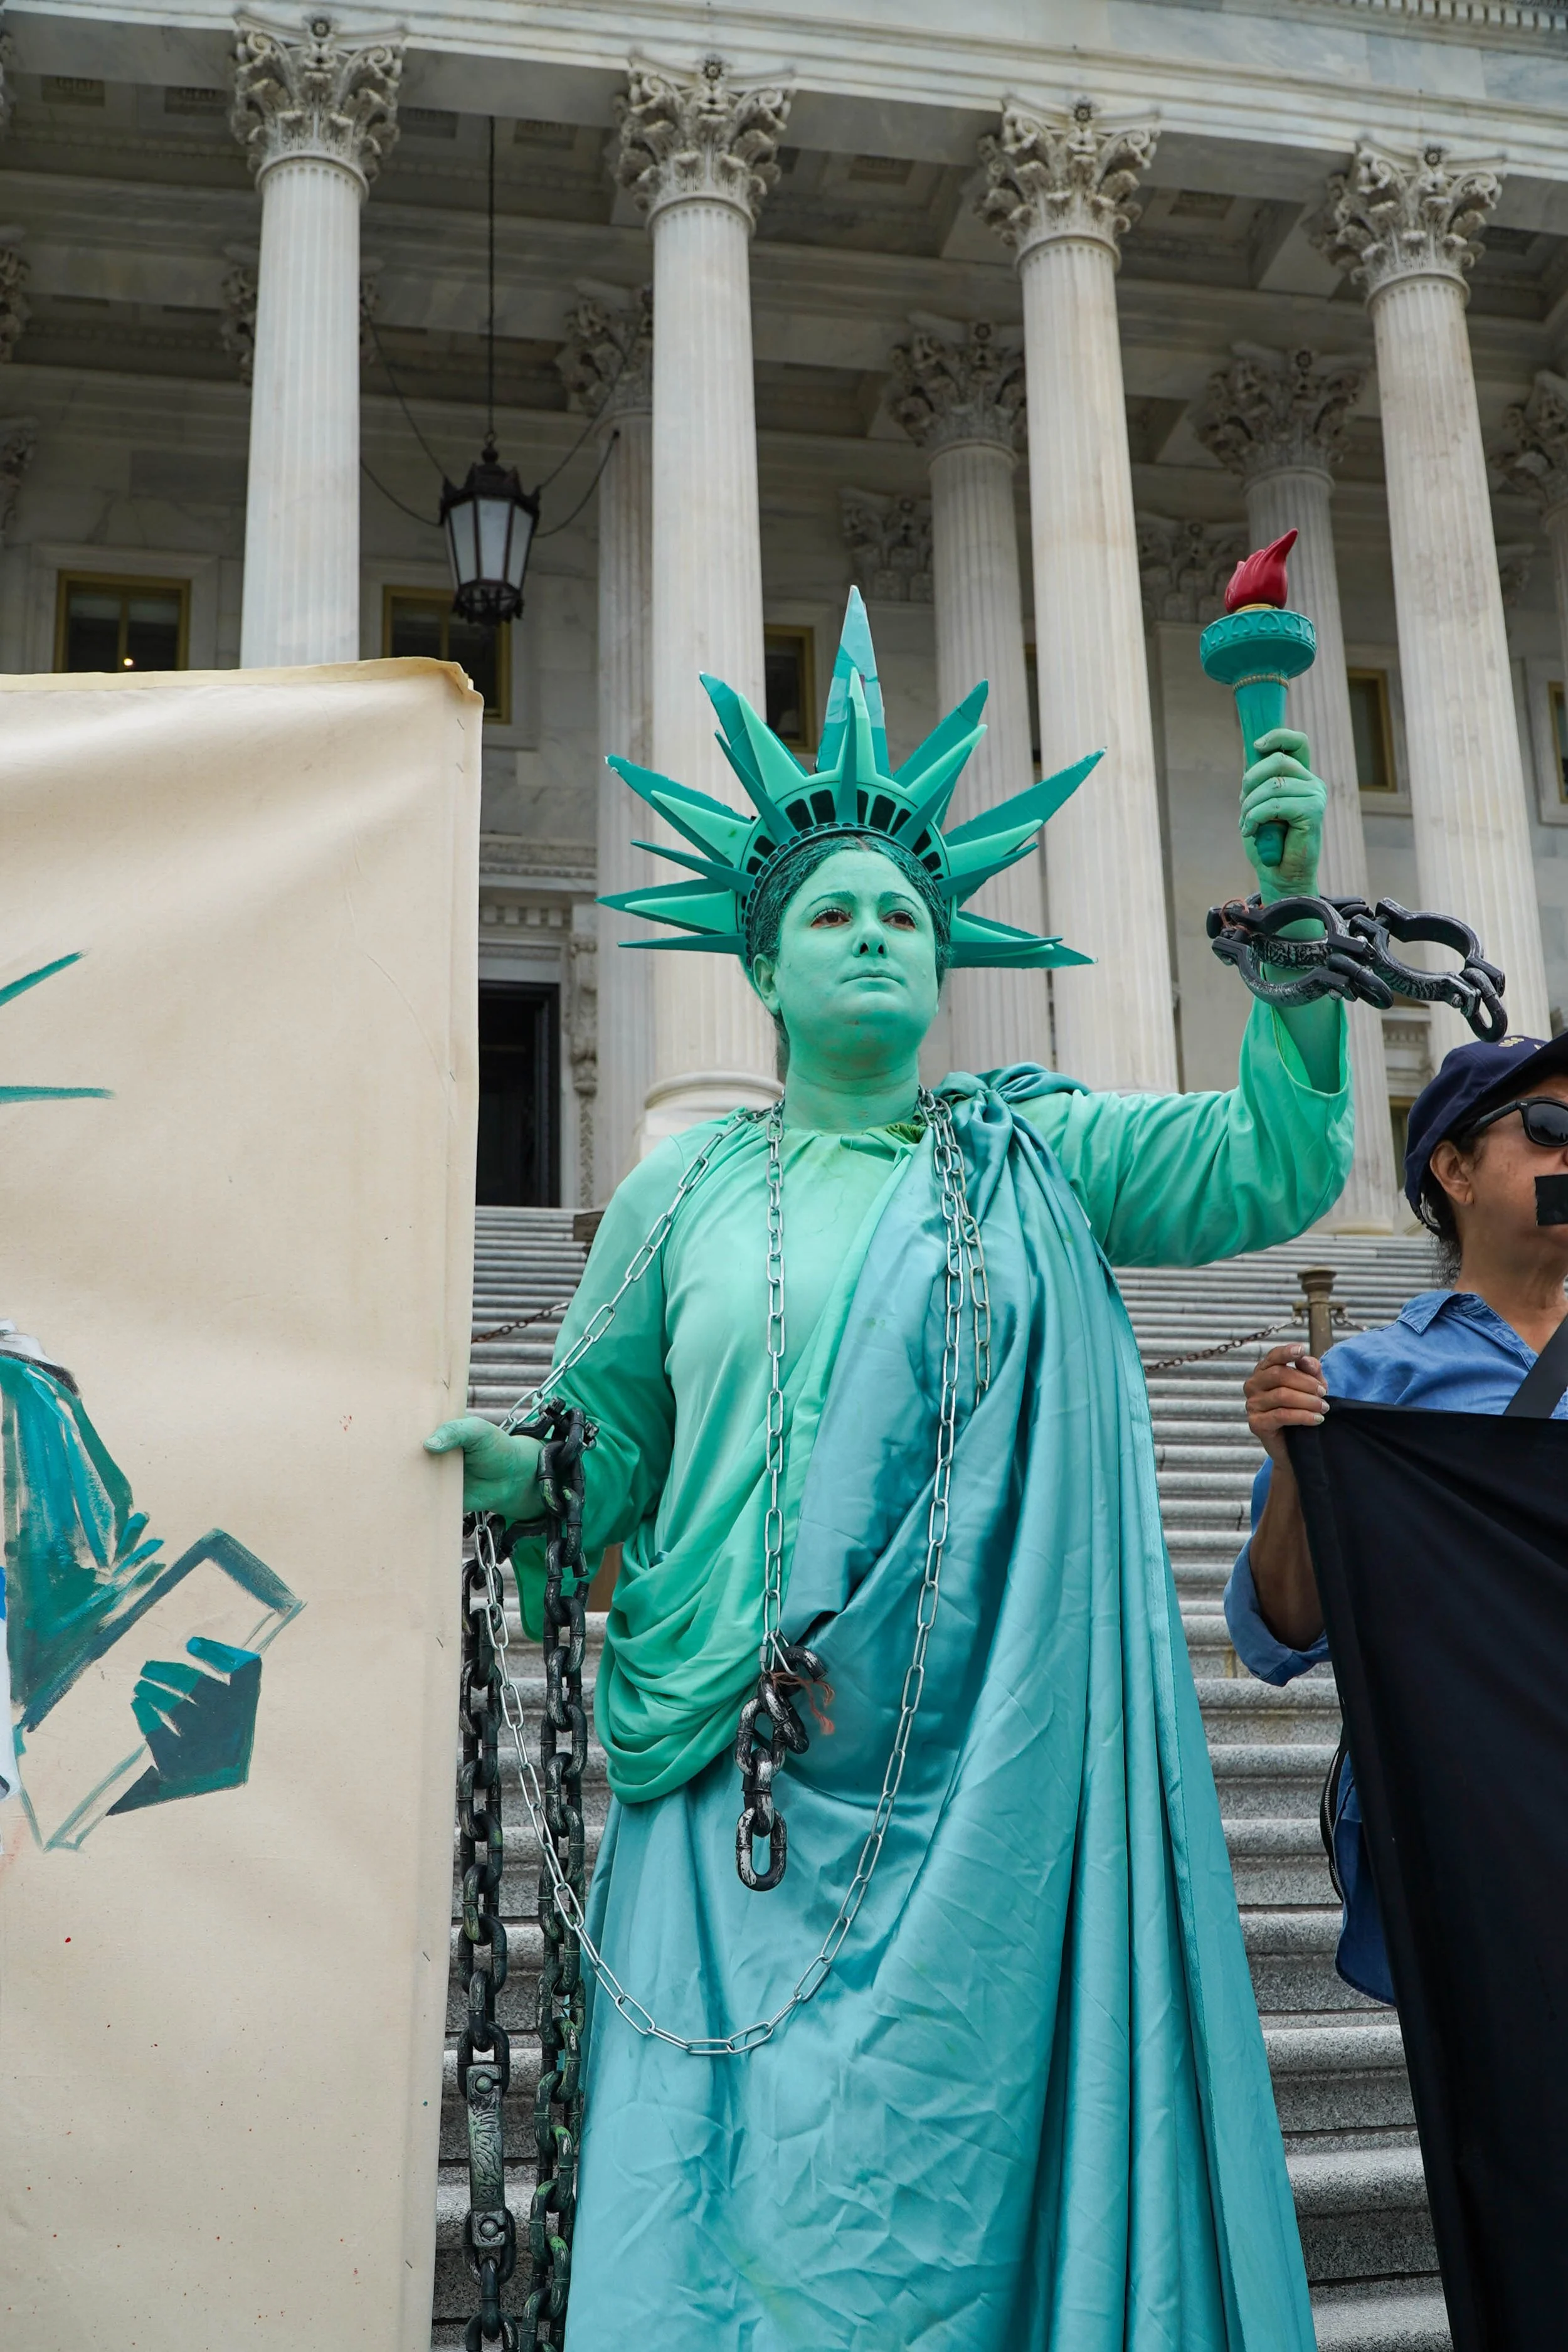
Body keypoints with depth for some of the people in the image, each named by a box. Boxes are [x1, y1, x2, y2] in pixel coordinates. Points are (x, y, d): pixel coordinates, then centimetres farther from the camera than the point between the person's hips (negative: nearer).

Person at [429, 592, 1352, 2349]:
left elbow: (1272, 1166, -4)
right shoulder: (686, 1187, 8)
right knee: (748, 2210, 1)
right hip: (749, 1796, 0)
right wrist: (516, 1474, -10)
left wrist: (1288, 906, -14)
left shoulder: (1034, 1155, 8)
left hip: (992, 1792, 0)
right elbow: (605, 1442, 13)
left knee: (956, 2179, 3)